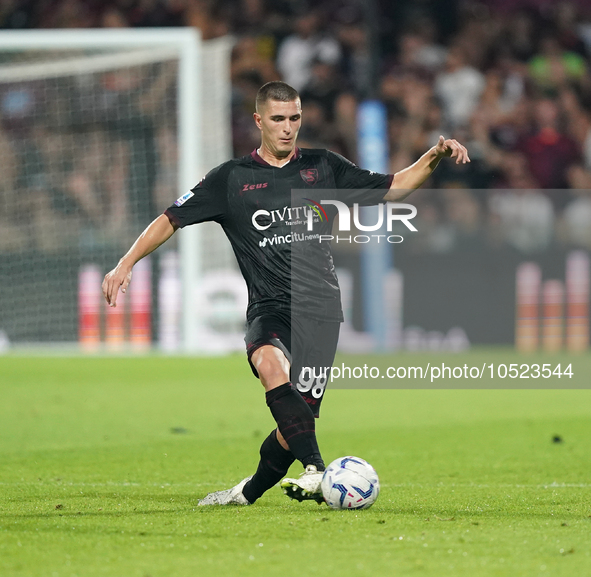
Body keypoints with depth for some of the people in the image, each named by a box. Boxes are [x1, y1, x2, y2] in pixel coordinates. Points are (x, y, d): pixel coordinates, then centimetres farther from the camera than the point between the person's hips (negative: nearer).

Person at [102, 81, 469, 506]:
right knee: (271, 364, -35)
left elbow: (392, 188, 18)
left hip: (320, 310, 1)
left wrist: (434, 157, 3)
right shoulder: (232, 178, 7)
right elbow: (172, 219, 8)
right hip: (270, 307, -1)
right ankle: (316, 471, -46)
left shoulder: (323, 167, 12)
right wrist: (126, 264, -3)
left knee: (298, 419, -5)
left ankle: (249, 492, 21)